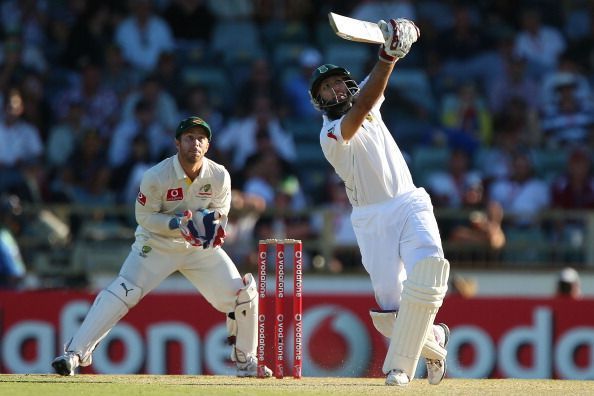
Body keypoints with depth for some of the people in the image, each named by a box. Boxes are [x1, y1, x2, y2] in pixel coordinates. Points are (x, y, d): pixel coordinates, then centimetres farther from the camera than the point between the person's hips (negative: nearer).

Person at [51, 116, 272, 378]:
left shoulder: (219, 176, -12)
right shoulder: (156, 177, -23)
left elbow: (220, 210, 2)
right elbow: (144, 216, -14)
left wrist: (214, 222, -22)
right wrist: (176, 224, -30)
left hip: (200, 247, 3)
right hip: (157, 245, -3)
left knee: (244, 294, -4)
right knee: (119, 295, -20)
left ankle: (246, 363, 16)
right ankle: (74, 354, -16)